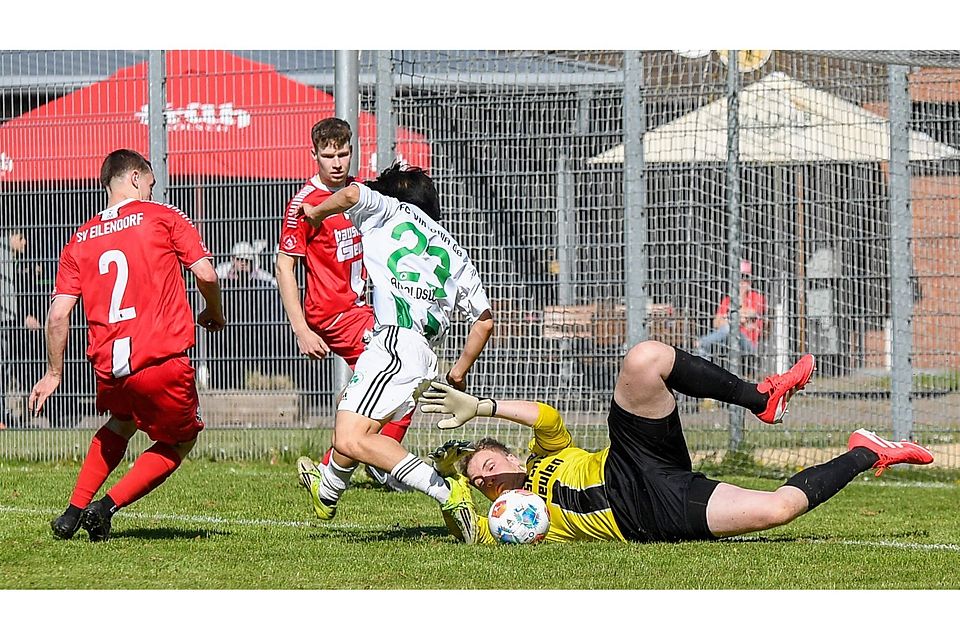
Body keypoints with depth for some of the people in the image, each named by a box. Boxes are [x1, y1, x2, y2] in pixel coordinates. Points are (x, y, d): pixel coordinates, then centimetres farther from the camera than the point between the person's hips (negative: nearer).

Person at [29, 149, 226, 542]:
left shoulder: (80, 239, 12)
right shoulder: (162, 217, 2)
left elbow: (58, 313, 6)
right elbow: (206, 274, -4)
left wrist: (54, 373, 16)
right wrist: (214, 314, 16)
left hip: (108, 367, 5)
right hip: (162, 359, -5)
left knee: (120, 425, 34)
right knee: (181, 440, 17)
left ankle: (74, 510, 23)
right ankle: (106, 507, 2)